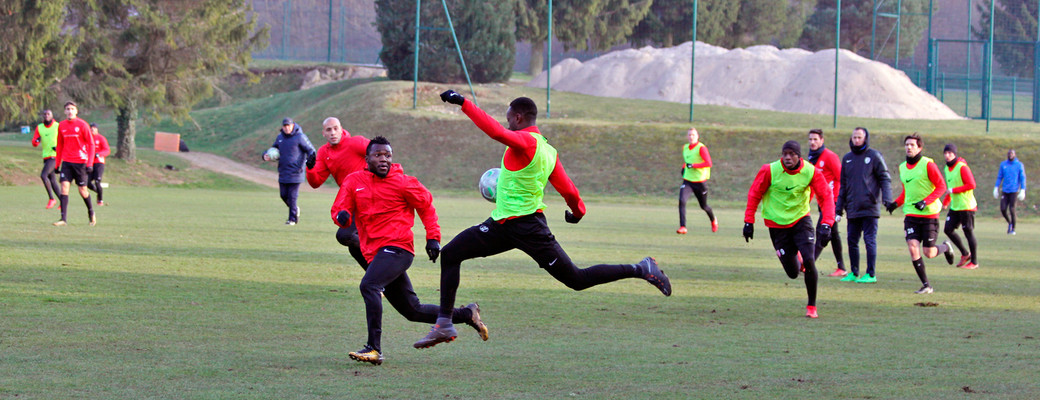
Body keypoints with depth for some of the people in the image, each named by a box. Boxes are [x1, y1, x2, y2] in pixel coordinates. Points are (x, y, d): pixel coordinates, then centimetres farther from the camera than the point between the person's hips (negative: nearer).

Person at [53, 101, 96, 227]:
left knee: (83, 190, 3)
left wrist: (90, 163, -11)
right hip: (67, 162, 3)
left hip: (80, 162, -3)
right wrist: (57, 163, 14)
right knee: (64, 186, -11)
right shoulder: (61, 126, 7)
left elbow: (91, 144, -4)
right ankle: (64, 218, -14)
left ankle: (91, 213, 29)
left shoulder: (82, 125, -5)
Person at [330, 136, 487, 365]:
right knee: (413, 311, 12)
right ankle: (467, 314, 29)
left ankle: (374, 349, -32)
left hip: (397, 247, -6)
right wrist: (342, 216, -17)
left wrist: (433, 237, 4)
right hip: (374, 252, 6)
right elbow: (339, 210, 7)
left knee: (369, 286, -29)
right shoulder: (354, 181, 10)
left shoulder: (401, 183, -2)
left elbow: (426, 205, 9)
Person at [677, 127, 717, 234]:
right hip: (687, 181, 4)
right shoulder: (685, 148, 9)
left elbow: (708, 163, -20)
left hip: (699, 181, -4)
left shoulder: (701, 148, -12)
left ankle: (713, 220, 44)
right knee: (682, 201, -21)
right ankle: (682, 227, -22)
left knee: (704, 206, 12)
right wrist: (684, 167, 10)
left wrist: (693, 165, -22)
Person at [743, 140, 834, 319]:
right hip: (777, 223, 0)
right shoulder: (769, 171, -16)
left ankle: (811, 306, -1)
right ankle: (796, 259, 39)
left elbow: (826, 197, -11)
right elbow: (754, 195, -4)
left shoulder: (811, 172, -14)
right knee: (793, 273, -1)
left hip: (801, 220, 0)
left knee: (809, 260, -19)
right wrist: (749, 222, -7)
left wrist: (826, 224, -24)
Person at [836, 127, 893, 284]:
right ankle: (854, 273, 17)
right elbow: (843, 184, 19)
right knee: (852, 241, 8)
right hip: (852, 209, 5)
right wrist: (839, 207, 16)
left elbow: (885, 178, -2)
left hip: (870, 207, -5)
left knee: (870, 240, -7)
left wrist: (887, 198, -15)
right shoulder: (847, 159, 15)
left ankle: (871, 274, -4)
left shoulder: (874, 156, 0)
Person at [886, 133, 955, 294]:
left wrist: (925, 202, -21)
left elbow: (941, 187, -9)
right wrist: (896, 203, 4)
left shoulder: (928, 164, -10)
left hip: (929, 214, -5)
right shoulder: (902, 167, 9)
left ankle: (946, 247, 33)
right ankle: (926, 285, -4)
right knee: (913, 247, -12)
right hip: (911, 214, 5)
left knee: (928, 253, -3)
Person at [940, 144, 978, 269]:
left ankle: (974, 262, 8)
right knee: (948, 229, 4)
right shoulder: (947, 168, 12)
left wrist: (953, 190, -17)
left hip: (966, 206, -9)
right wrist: (945, 201, 16)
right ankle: (965, 254, 20)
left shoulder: (962, 167, -14)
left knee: (968, 232, -2)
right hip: (954, 206, 9)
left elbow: (971, 185, -19)